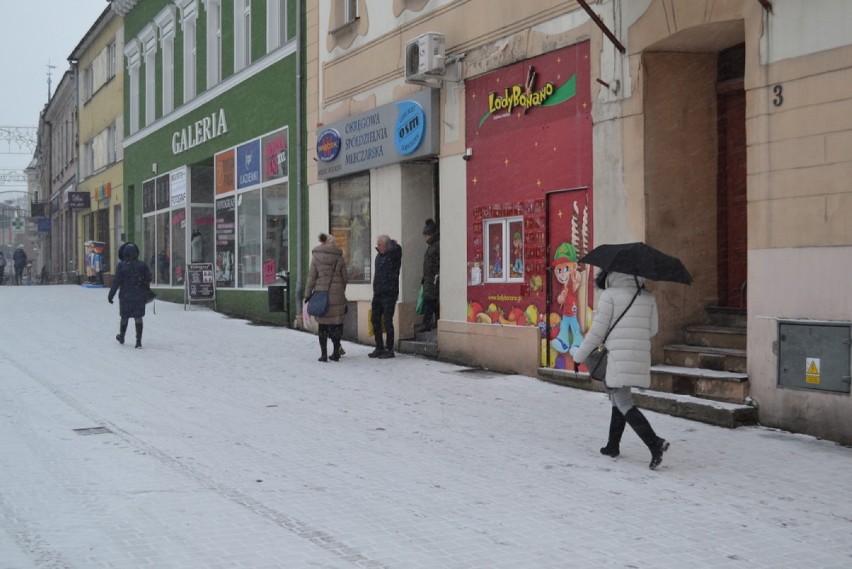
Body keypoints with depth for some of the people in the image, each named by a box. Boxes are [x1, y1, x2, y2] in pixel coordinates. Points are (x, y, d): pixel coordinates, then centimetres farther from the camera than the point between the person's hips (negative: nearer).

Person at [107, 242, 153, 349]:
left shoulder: (121, 266, -11)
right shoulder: (142, 265, -4)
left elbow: (116, 282, -10)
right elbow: (148, 279, 4)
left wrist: (111, 295, -4)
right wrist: (144, 290, 21)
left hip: (125, 297, -1)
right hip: (139, 297, 1)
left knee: (124, 317, 15)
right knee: (138, 318, 2)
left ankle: (121, 337, 34)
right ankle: (138, 341, -3)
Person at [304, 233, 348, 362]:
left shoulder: (316, 257, -1)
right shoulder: (339, 257, 3)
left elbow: (311, 277, -3)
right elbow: (345, 278, 7)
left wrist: (308, 294, 3)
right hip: (337, 295, 1)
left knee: (323, 325, 5)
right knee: (336, 323, 8)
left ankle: (324, 354, 3)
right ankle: (336, 352, 11)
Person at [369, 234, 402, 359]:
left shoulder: (394, 255, -7)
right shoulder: (379, 257, 15)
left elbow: (395, 248, -32)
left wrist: (392, 243, -8)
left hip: (389, 294, -8)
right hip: (378, 294, 8)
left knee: (387, 321, -6)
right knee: (375, 320, 8)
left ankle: (389, 349, 1)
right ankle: (379, 348, 17)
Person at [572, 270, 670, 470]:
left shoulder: (609, 295, -4)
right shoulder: (648, 297, 12)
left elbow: (597, 331, -5)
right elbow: (652, 329, 14)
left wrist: (579, 356, 4)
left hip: (619, 356, -7)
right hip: (641, 356, 7)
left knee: (624, 404, -7)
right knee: (618, 399, 21)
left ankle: (655, 443, -23)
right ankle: (613, 446, 25)